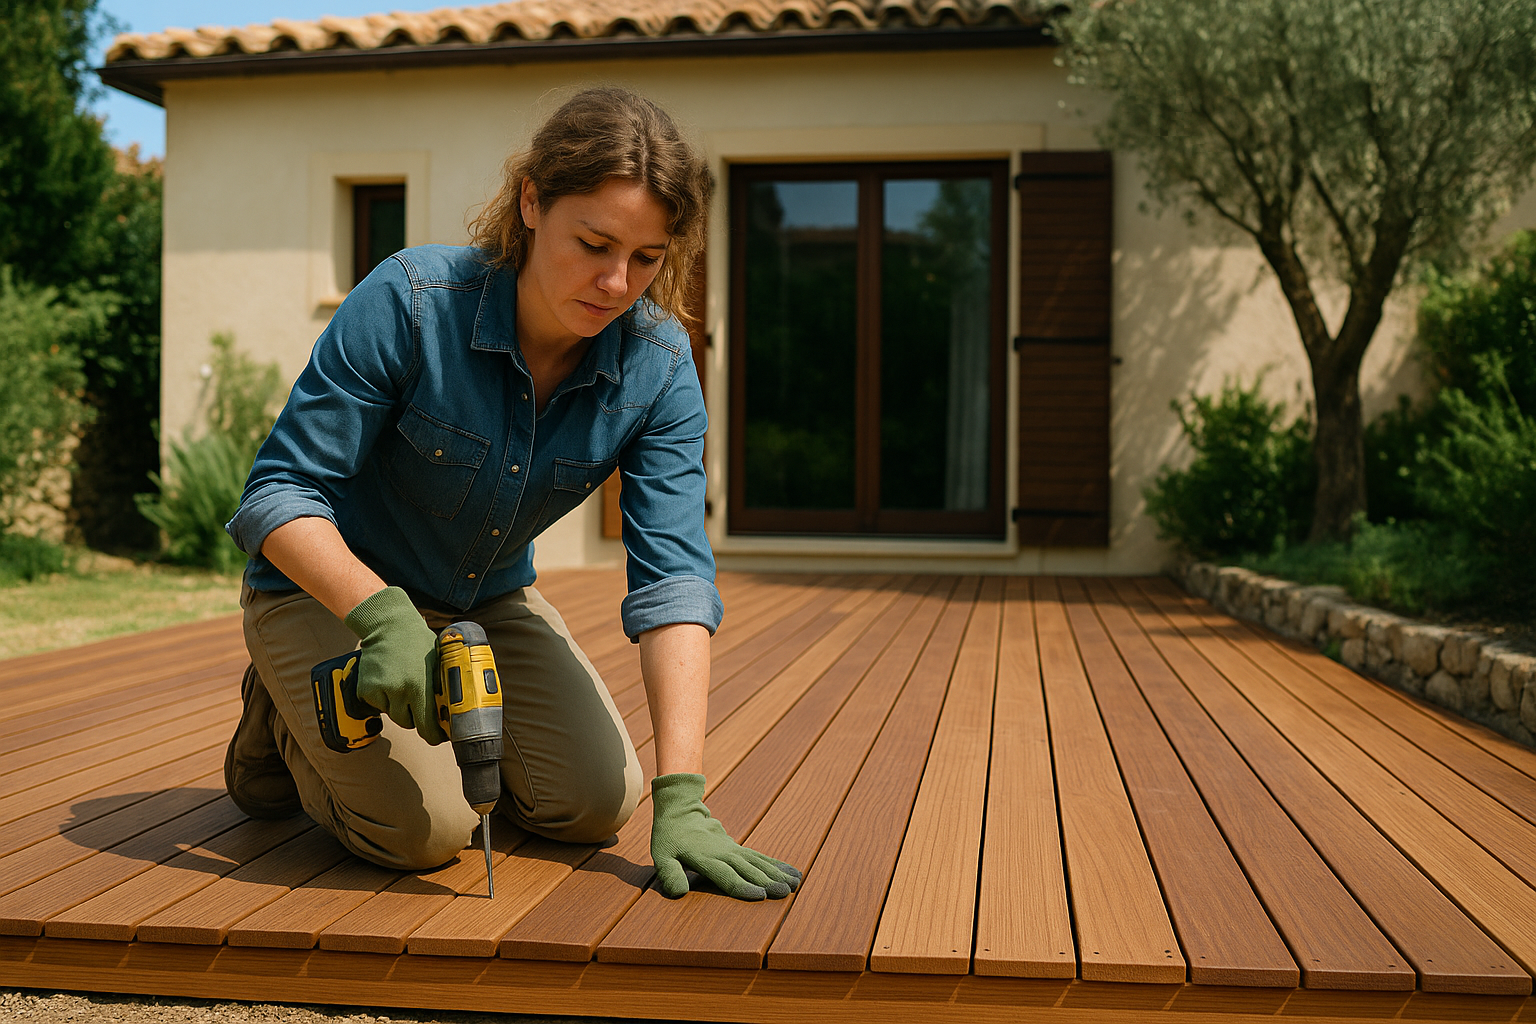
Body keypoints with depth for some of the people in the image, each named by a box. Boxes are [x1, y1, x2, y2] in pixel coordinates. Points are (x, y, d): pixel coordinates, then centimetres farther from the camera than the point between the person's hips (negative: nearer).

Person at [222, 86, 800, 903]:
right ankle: (286, 721, 11)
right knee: (423, 828, -19)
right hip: (328, 583, -4)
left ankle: (434, 720, 20)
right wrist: (382, 614, -42)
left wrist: (681, 798, -33)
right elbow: (280, 491, -24)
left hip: (488, 599, 4)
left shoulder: (659, 367, -19)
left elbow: (673, 576, -25)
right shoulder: (411, 300, -29)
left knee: (597, 801, -6)